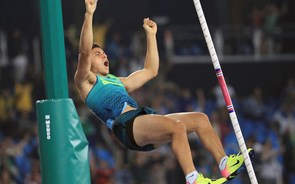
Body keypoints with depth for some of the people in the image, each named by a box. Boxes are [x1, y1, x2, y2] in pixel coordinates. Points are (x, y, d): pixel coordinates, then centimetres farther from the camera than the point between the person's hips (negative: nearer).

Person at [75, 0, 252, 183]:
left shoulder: (118, 82, 36)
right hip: (127, 126, -9)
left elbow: (150, 71, 40)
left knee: (200, 118, -1)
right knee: (176, 125, -32)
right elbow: (85, 51, -7)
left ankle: (225, 164, -5)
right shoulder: (86, 82, 11)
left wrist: (151, 35, 42)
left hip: (146, 124, 9)